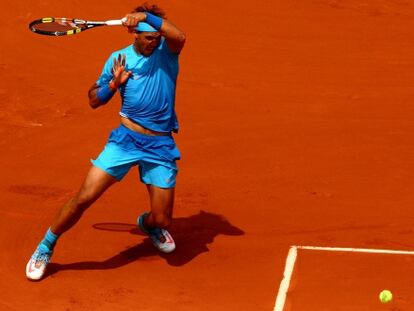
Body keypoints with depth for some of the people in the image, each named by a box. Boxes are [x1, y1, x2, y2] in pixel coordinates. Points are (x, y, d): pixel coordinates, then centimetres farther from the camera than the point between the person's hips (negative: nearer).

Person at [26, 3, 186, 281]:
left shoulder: (167, 49, -4)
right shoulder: (119, 59, 0)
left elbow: (180, 36, -30)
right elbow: (94, 100, 8)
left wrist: (146, 16, -37)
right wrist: (114, 84, -11)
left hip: (161, 145, 0)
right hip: (126, 138, 0)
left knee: (162, 219, 3)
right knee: (84, 197, -11)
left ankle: (148, 224, 43)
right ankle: (45, 248, 11)